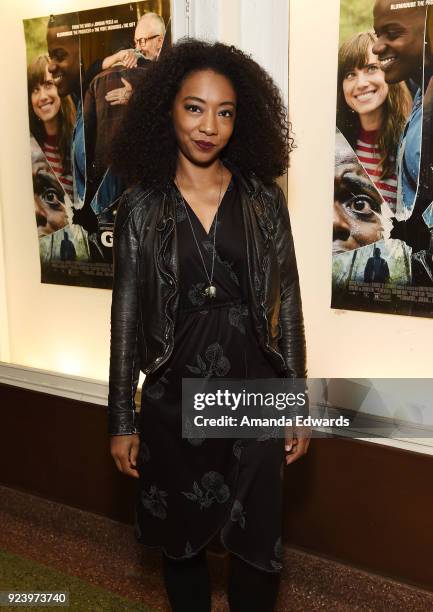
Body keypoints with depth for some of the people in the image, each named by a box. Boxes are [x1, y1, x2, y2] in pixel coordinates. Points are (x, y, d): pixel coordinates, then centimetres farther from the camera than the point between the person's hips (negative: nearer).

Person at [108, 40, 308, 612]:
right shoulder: (141, 205, -3)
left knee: (256, 542, 11)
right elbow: (126, 314, -1)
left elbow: (286, 303, 2)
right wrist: (122, 419, -1)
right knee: (182, 538, 17)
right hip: (173, 396, 0)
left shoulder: (263, 199, -1)